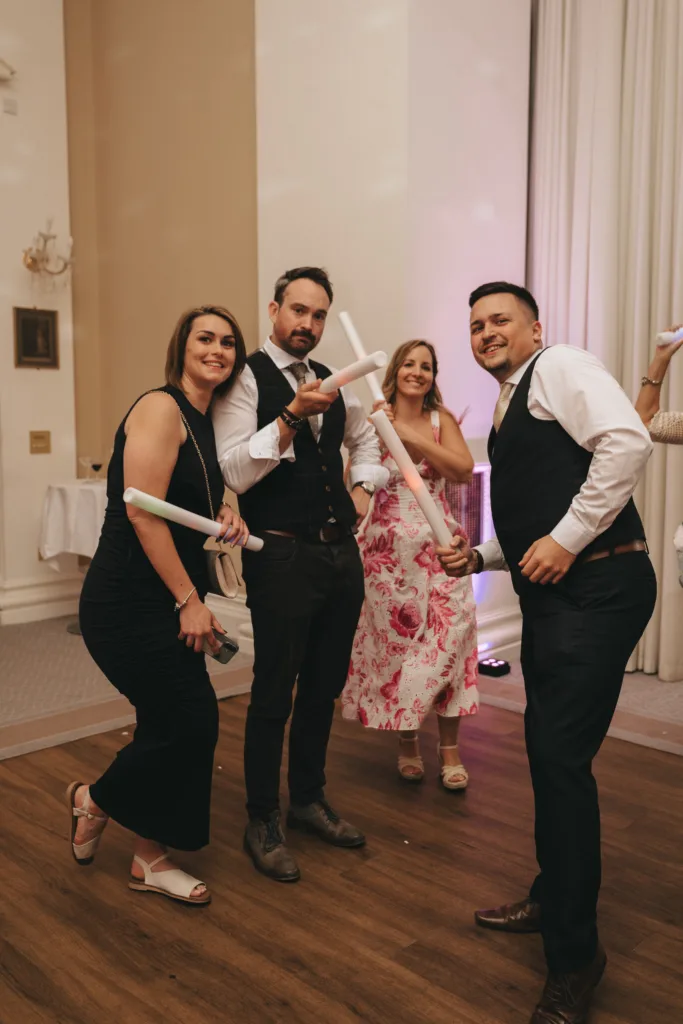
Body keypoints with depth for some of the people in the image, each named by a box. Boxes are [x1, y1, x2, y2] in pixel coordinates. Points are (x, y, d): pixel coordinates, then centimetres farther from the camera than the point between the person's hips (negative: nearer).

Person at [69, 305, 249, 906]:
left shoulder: (204, 421, 14)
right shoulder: (161, 408, -14)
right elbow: (142, 511, -20)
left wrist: (225, 517, 1)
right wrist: (190, 601, -17)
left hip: (170, 602, 9)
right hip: (132, 602, -9)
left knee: (171, 726, 12)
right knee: (191, 722, -5)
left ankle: (151, 858, 28)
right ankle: (95, 801, 22)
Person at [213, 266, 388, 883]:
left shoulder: (331, 383, 13)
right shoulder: (246, 380, -7)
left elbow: (367, 437, 31)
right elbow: (234, 473, -19)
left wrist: (364, 487, 15)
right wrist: (292, 416, -27)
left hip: (342, 553, 7)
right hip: (283, 556, -7)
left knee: (324, 688, 17)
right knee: (274, 694, 2)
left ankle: (309, 801, 36)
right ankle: (262, 824, 22)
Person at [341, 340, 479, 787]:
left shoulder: (442, 421, 5)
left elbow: (464, 470, -12)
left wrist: (410, 435, -18)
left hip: (438, 546, 1)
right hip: (389, 547, -1)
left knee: (447, 641, -4)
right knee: (394, 642, 3)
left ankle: (450, 749, 9)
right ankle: (407, 741, 22)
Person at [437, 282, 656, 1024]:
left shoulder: (560, 367, -5)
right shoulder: (506, 414, 21)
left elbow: (627, 441, -21)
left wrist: (565, 538, -21)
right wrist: (478, 557, 10)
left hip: (596, 591, -9)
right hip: (549, 596, 10)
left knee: (562, 758, -7)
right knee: (545, 747, 17)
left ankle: (574, 953, 11)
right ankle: (553, 900, 37)